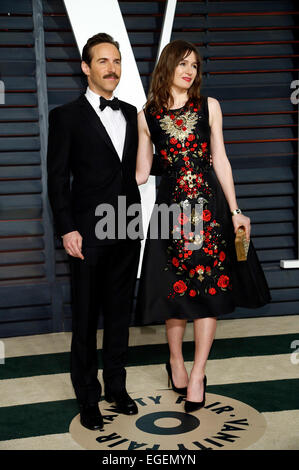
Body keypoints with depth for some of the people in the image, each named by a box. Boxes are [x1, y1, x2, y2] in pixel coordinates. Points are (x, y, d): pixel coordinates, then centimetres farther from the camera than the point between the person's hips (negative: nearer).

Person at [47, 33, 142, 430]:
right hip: (88, 234, -4)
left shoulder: (130, 113, 11)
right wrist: (67, 230, -12)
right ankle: (88, 397, 23)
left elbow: (134, 168, 12)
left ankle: (116, 386, 31)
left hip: (127, 232, 5)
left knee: (120, 312, 14)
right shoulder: (66, 116, -3)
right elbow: (57, 179, -5)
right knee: (86, 318, 7)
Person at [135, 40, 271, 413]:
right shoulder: (147, 115, 5)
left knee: (209, 289, 0)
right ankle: (176, 361, 29)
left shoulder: (209, 106, 6)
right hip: (171, 209, -1)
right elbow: (141, 173, 7)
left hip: (210, 207, 1)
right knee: (176, 291, 5)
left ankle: (197, 374, 12)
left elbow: (220, 161, 4)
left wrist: (235, 211, 0)